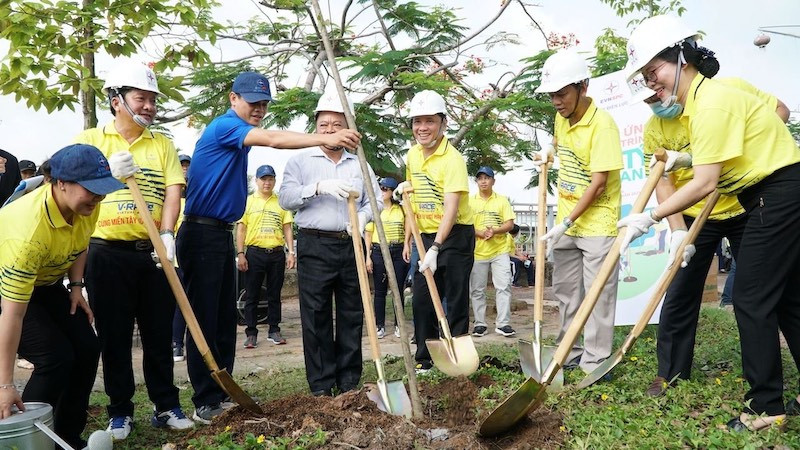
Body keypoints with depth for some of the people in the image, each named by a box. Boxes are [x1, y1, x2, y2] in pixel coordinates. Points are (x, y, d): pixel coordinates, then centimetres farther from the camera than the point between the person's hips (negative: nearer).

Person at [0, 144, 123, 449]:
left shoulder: (87, 205, -18)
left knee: (87, 348, -3)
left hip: (46, 282, 7)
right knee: (55, 357, -20)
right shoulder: (30, 230, -40)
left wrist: (76, 286, -4)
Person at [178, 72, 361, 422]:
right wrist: (325, 139, -36)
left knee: (225, 319, 11)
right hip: (202, 233, -10)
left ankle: (222, 394, 20)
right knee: (204, 319, -4)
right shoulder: (224, 126, -12)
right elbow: (273, 139, -28)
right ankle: (205, 402, 3)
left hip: (223, 233, 10)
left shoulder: (241, 134, 18)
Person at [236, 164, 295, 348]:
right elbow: (241, 228, 3)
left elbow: (287, 229, 11)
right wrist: (240, 254, -6)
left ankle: (274, 331, 17)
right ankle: (251, 333, 10)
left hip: (277, 253, 2)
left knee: (275, 295, 8)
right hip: (254, 253, -2)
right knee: (252, 296, 3)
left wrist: (291, 252, 1)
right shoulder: (248, 201, 6)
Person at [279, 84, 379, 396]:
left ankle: (349, 383, 17)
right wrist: (318, 187, -18)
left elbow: (375, 200, 13)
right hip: (315, 246, -3)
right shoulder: (301, 161, 7)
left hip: (351, 246, 3)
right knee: (316, 317, -1)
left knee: (351, 316, 6)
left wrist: (363, 215, -8)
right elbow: (286, 198, -5)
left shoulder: (359, 165, 16)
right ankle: (321, 387, 8)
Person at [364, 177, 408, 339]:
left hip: (398, 252, 1)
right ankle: (380, 326, 10)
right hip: (379, 251, -1)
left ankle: (399, 325, 13)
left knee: (398, 289, 3)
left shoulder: (401, 210, 7)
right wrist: (368, 257, -1)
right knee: (380, 291, 2)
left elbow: (407, 232, 12)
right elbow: (368, 234, 4)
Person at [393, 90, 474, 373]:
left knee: (456, 302, -1)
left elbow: (451, 208, -26)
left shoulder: (452, 159, -17)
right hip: (427, 236, 7)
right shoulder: (412, 156, 7)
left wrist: (435, 248, -34)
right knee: (421, 300, 9)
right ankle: (424, 360, 21)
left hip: (455, 235, -7)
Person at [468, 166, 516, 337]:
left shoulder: (502, 200, 7)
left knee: (504, 286, -6)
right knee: (477, 290, 4)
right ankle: (480, 323, 14)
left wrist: (495, 231, -17)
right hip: (477, 251, 0)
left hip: (500, 250, 0)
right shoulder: (469, 201, 6)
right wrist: (480, 233, -17)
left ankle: (503, 323, 0)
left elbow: (510, 223, 2)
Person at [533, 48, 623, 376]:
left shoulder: (602, 124, -17)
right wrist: (548, 150, 8)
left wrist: (567, 222, -21)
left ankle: (595, 361, 7)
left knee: (598, 294, -2)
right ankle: (570, 352, 26)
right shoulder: (561, 118, 6)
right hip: (565, 223, 8)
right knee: (564, 290, 13)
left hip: (597, 221, -8)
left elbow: (598, 183, -20)